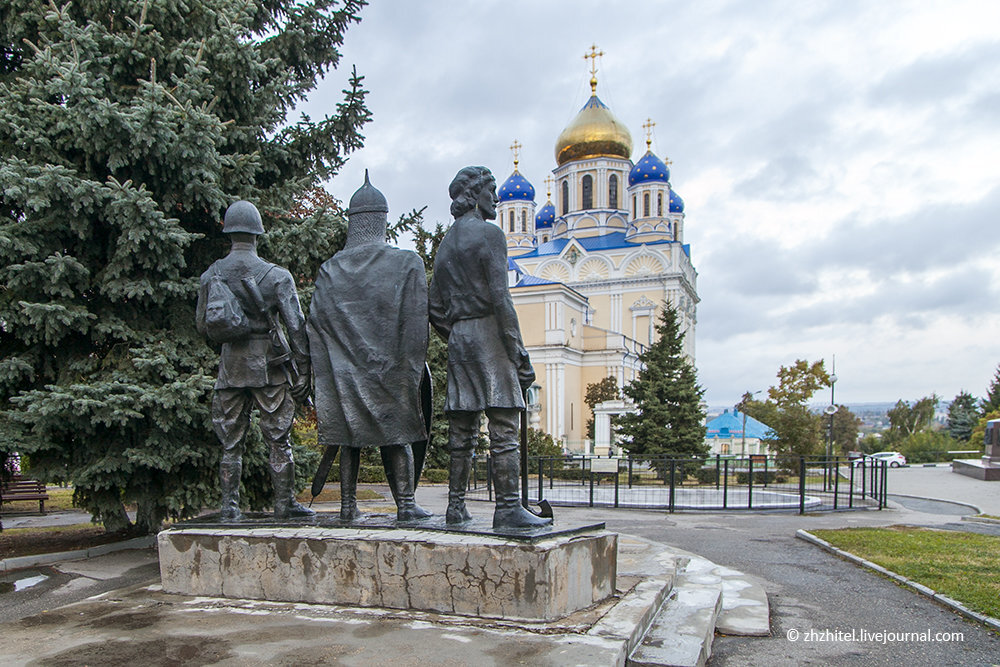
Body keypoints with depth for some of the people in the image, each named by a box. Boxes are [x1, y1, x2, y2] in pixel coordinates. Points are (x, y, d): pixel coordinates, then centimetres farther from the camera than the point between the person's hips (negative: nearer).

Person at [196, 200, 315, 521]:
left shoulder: (211, 275, 4)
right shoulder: (276, 275, -7)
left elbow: (202, 325, 11)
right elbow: (297, 326, -9)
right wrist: (302, 373, -4)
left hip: (230, 366, 3)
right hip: (270, 366, -3)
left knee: (231, 442, 10)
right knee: (278, 440, 4)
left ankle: (230, 507, 12)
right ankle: (285, 504, 9)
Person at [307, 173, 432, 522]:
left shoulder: (330, 270, 4)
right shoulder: (407, 263, -4)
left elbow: (315, 324, 4)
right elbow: (416, 323, -7)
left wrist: (326, 376, 10)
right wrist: (410, 370, -1)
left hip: (345, 371, 3)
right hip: (389, 369, -3)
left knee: (350, 439, 10)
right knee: (397, 437, 4)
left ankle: (348, 505, 15)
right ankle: (405, 504, 5)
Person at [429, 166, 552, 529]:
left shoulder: (445, 244, 20)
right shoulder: (488, 233, -4)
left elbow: (435, 309, 18)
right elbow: (500, 297, -14)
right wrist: (518, 352, -13)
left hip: (458, 337, 8)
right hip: (489, 334, -8)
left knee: (461, 428, 8)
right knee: (503, 425, -9)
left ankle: (456, 506, 11)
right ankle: (508, 508, -10)